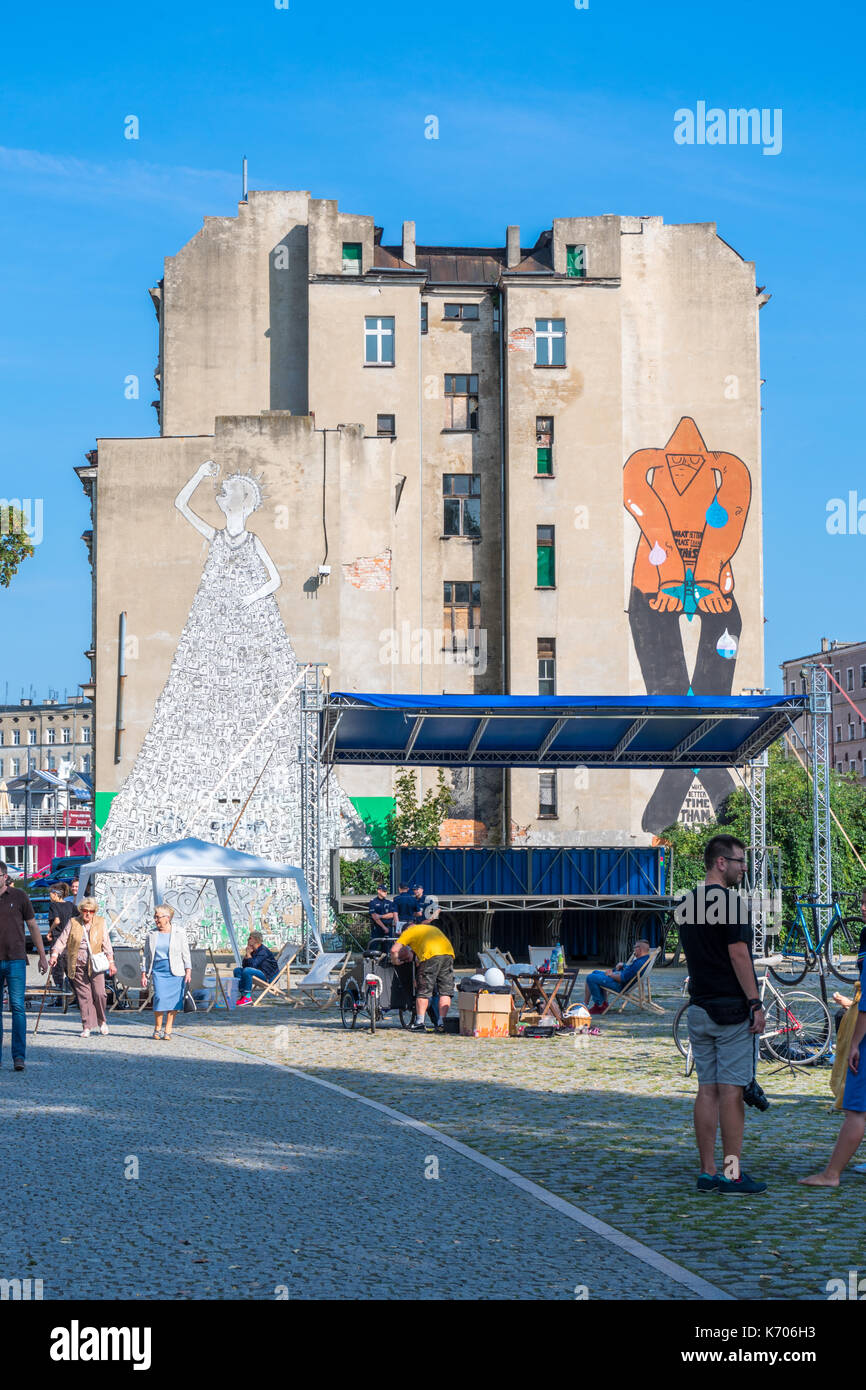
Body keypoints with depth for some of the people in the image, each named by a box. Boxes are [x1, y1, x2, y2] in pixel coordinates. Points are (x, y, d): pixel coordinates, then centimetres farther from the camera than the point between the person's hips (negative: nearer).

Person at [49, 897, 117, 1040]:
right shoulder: (72, 923, 5)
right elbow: (62, 940, 4)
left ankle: (101, 1020, 15)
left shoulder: (101, 923, 6)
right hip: (78, 965, 0)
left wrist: (111, 962, 2)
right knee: (84, 996, -3)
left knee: (99, 993, -9)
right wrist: (55, 954, -11)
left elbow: (106, 943, 7)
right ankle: (87, 1027, 2)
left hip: (95, 964, 0)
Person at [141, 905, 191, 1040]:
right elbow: (147, 956, 15)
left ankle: (168, 1030, 7)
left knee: (173, 1001, -3)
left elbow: (186, 953, 5)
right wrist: (144, 974, 10)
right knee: (160, 998, -14)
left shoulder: (179, 932, 5)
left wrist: (188, 971, -4)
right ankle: (157, 1029, 1)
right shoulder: (152, 934, 11)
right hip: (158, 971, 1)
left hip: (175, 972, -1)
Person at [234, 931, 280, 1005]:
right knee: (237, 970, 1)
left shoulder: (263, 951, -17)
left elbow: (253, 965, -26)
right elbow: (244, 965, 9)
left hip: (268, 977, -9)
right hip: (260, 973, 9)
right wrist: (247, 953, -3)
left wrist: (248, 953, -14)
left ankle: (248, 997, -26)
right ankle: (241, 993, -9)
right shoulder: (253, 950, 10)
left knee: (247, 971, -31)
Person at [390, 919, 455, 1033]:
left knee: (423, 991, 4)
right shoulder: (432, 927, 35)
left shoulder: (408, 932, 18)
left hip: (431, 955, -5)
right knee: (445, 992, 8)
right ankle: (442, 1023, 5)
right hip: (449, 954, 5)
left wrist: (396, 962, 27)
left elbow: (394, 950, 9)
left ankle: (420, 1023, 5)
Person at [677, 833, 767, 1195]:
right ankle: (732, 1173, -3)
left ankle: (707, 1172, 8)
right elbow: (738, 954, -17)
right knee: (731, 1090, -5)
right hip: (732, 1008, -8)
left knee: (707, 1090, 8)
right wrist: (756, 1003, -14)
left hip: (699, 1008, 8)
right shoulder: (730, 901, -13)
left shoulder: (684, 903, 12)